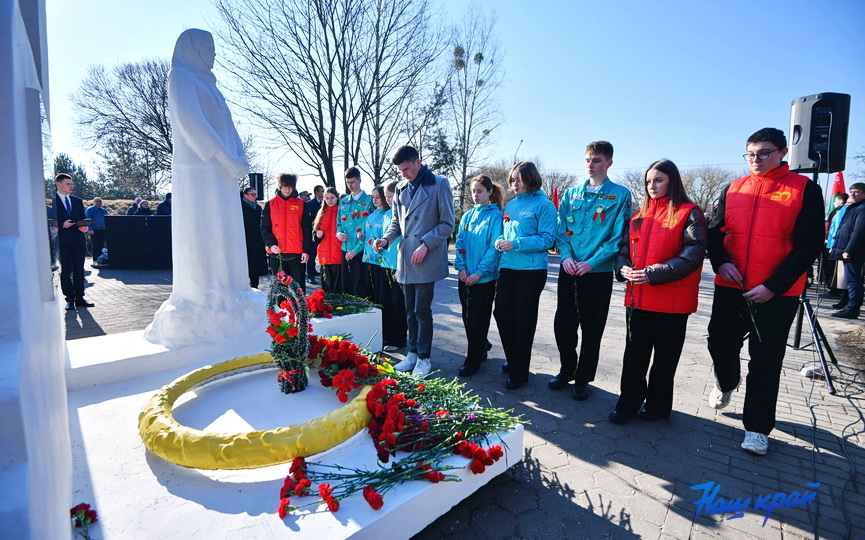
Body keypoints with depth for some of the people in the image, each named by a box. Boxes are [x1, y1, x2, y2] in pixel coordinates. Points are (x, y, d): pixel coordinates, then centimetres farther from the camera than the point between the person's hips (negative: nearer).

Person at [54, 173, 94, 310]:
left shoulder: (78, 201, 15)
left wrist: (83, 227, -4)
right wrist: (62, 225, -18)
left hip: (78, 240, 4)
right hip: (62, 241, -4)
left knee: (79, 270, 6)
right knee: (65, 271, 3)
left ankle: (79, 298, 12)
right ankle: (69, 299, 9)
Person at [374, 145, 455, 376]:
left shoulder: (439, 184, -4)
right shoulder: (401, 188, 13)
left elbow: (447, 224, -6)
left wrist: (425, 244, -16)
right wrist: (386, 239, 0)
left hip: (427, 259, -6)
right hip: (405, 257, 6)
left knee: (422, 309, -3)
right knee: (410, 310, 12)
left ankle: (424, 357, 12)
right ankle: (413, 353, 26)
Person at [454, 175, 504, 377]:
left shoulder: (495, 216, -6)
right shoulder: (467, 216, 10)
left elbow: (495, 247, -13)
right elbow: (460, 243, 9)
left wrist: (480, 272, -17)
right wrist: (461, 267, -4)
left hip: (484, 277, -5)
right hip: (465, 276, 6)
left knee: (477, 319, 1)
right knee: (467, 318, 13)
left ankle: (473, 361, 14)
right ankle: (482, 346, 36)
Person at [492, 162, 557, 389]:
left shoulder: (544, 205, -6)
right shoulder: (510, 205, 14)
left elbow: (547, 239, -12)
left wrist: (515, 244, -19)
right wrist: (500, 240, -1)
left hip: (531, 270, -6)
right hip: (507, 267, 6)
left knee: (523, 320, 1)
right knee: (502, 313, 7)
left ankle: (519, 373, 14)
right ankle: (512, 360, 30)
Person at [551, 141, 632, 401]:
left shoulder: (620, 194, -2)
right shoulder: (571, 193, 10)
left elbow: (618, 236, -8)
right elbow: (560, 228, 7)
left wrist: (592, 262, -17)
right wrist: (566, 256, -9)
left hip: (599, 272, -3)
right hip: (569, 270, 3)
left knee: (591, 330, 6)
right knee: (562, 324, 7)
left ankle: (582, 380, 23)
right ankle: (567, 371, 29)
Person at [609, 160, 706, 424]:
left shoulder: (689, 213, -5)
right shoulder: (640, 215, 13)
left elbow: (693, 255, -14)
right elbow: (625, 245, 15)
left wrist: (654, 274, -22)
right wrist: (623, 267, -7)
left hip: (671, 301, -5)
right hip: (638, 297, 5)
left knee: (665, 356, 10)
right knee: (634, 353, 10)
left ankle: (657, 405, 26)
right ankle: (629, 403, 22)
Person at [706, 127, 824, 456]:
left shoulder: (805, 189, -3)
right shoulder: (733, 189, 7)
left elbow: (809, 244, -7)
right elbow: (714, 230, 9)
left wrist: (774, 286, -15)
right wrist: (720, 262, -10)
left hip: (776, 294, -3)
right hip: (730, 288, 3)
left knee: (766, 362, 5)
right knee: (720, 343, 12)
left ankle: (757, 427, 19)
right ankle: (726, 383, 44)